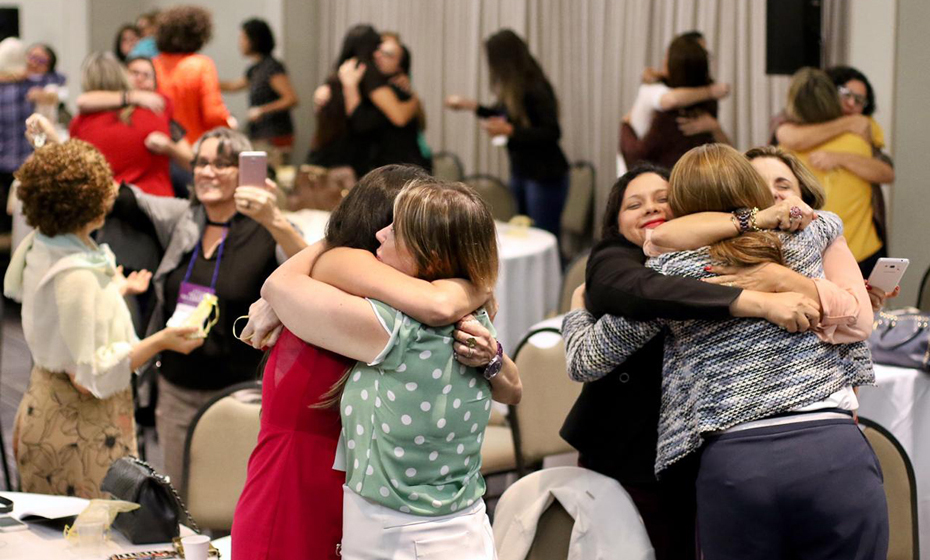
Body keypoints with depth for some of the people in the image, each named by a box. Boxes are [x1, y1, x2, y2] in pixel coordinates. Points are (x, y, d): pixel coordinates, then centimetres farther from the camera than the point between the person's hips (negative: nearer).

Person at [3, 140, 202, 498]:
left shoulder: (38, 248, 3)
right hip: (80, 429, -10)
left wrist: (116, 290, 27)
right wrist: (160, 342, -21)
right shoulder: (76, 275, -25)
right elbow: (89, 377, -24)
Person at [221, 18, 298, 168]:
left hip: (274, 139, -8)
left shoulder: (272, 67, -10)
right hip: (260, 138, 8)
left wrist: (262, 110, -20)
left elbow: (292, 99, -18)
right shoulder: (255, 69, 17)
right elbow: (234, 86, 36)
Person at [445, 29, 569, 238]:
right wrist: (472, 106, 25)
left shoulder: (535, 89, -17)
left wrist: (508, 131, -23)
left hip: (544, 176, -8)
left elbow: (552, 133, -22)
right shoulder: (513, 89, 7)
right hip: (520, 172, 8)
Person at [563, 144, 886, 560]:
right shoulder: (801, 239, 13)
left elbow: (586, 361, 15)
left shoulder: (670, 271, 7)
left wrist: (578, 313, 36)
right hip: (836, 448, 1)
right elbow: (830, 222, 40)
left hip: (733, 462, -1)